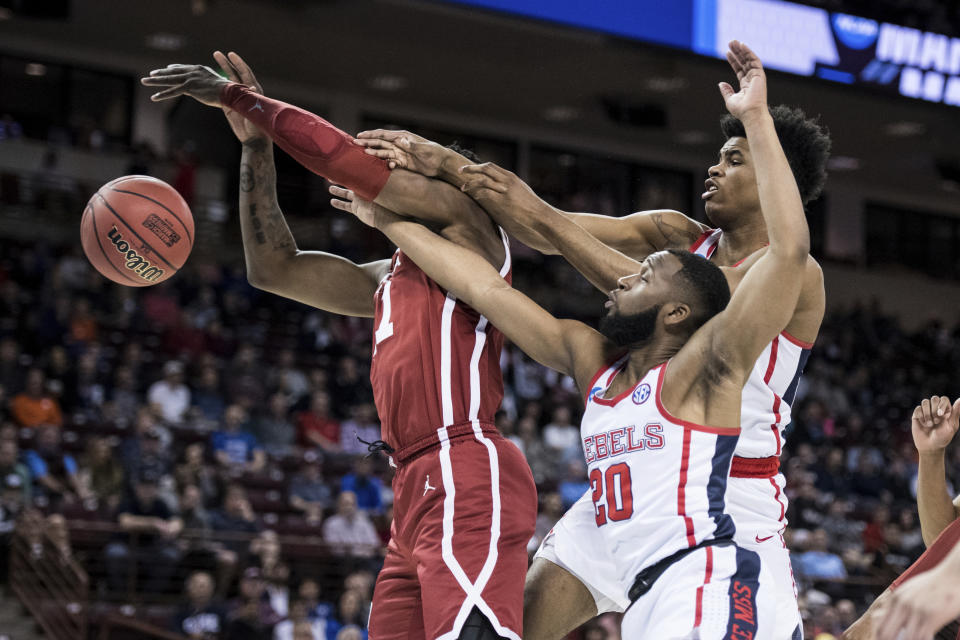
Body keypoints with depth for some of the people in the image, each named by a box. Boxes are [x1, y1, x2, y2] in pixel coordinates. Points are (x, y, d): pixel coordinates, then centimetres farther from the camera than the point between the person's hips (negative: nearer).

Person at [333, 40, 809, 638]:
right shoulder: (593, 360, 20)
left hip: (709, 588, -8)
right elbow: (486, 287, 25)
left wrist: (757, 120, -12)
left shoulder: (704, 366, -1)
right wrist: (389, 221, 29)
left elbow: (790, 248, -12)